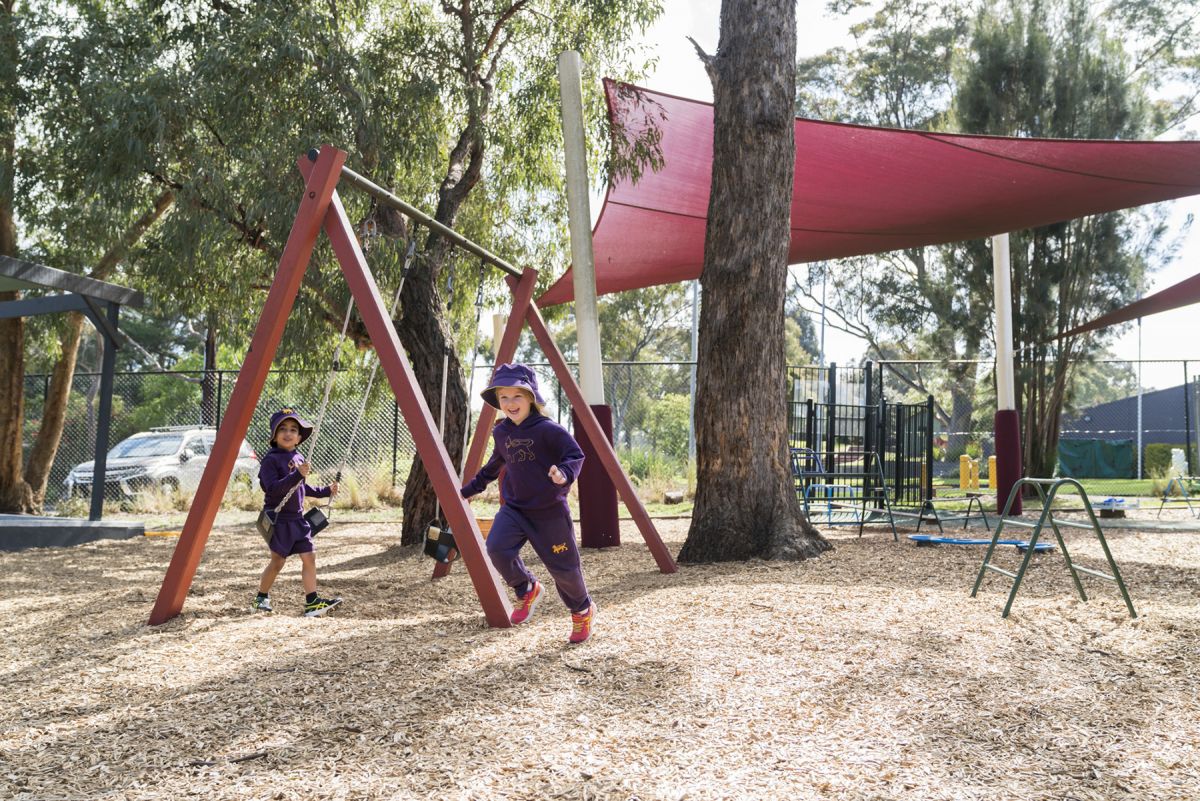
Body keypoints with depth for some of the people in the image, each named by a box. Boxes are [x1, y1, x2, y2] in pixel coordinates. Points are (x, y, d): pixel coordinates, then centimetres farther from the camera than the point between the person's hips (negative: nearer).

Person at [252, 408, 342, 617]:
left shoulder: (299, 458, 11)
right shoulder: (271, 459, -11)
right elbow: (273, 488, -24)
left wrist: (326, 491, 17)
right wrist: (298, 475, -32)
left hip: (297, 518, 7)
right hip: (278, 519, -7)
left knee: (309, 556, -1)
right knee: (277, 560, 1)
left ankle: (312, 602, 0)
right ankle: (261, 599, 21)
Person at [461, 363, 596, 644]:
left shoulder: (548, 430, -15)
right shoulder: (501, 433, 4)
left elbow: (576, 455, -17)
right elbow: (494, 465, 21)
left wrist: (564, 474, -38)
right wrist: (471, 488, 27)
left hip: (549, 511, -4)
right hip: (514, 507, 5)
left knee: (563, 567, 4)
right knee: (497, 547, -22)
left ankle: (582, 610, 35)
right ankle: (526, 589, 6)